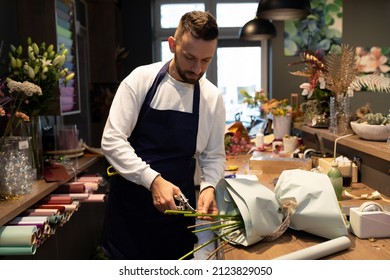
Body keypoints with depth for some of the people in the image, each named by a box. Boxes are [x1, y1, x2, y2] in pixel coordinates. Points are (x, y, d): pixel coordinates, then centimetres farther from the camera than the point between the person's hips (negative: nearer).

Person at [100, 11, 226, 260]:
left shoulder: (213, 98, -4)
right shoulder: (141, 80, -11)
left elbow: (214, 155, 5)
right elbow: (112, 140, -15)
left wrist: (209, 185, -15)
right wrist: (154, 180, -25)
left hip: (177, 205, 2)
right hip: (130, 202, -2)